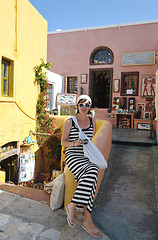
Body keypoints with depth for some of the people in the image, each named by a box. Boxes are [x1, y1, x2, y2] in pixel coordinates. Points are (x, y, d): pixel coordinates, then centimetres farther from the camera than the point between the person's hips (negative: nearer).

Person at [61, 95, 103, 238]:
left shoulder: (92, 120, 13)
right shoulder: (70, 121, 1)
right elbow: (63, 142, 3)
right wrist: (74, 143, -16)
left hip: (87, 156, 4)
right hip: (73, 156, -4)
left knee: (92, 172, -32)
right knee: (89, 176, -32)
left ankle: (72, 206, -18)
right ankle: (87, 220, -21)